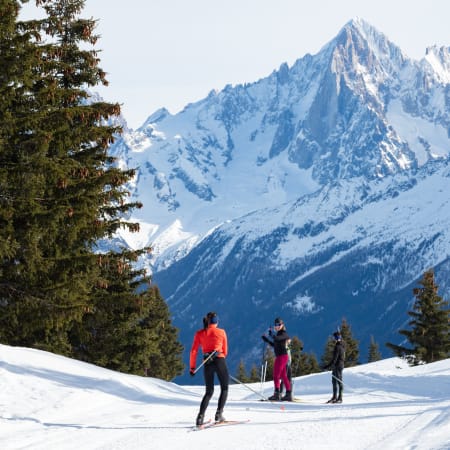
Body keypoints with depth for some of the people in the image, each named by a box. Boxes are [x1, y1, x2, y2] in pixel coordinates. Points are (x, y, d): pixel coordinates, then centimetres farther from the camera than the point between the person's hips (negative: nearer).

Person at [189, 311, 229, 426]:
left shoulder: (199, 334, 8)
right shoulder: (221, 332, 4)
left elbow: (193, 351, 2)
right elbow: (225, 351, 11)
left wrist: (192, 367, 7)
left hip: (207, 363, 3)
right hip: (219, 361, -3)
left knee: (209, 391, 13)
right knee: (224, 388, 13)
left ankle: (200, 416, -4)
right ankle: (219, 414, -2)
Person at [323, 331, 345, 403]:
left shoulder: (337, 347, -17)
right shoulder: (342, 346, 13)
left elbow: (335, 359, -21)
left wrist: (329, 366, -20)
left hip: (337, 366, -10)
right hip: (340, 365, 10)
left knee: (339, 382, -7)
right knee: (334, 381, 15)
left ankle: (340, 398, -6)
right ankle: (335, 397, 21)